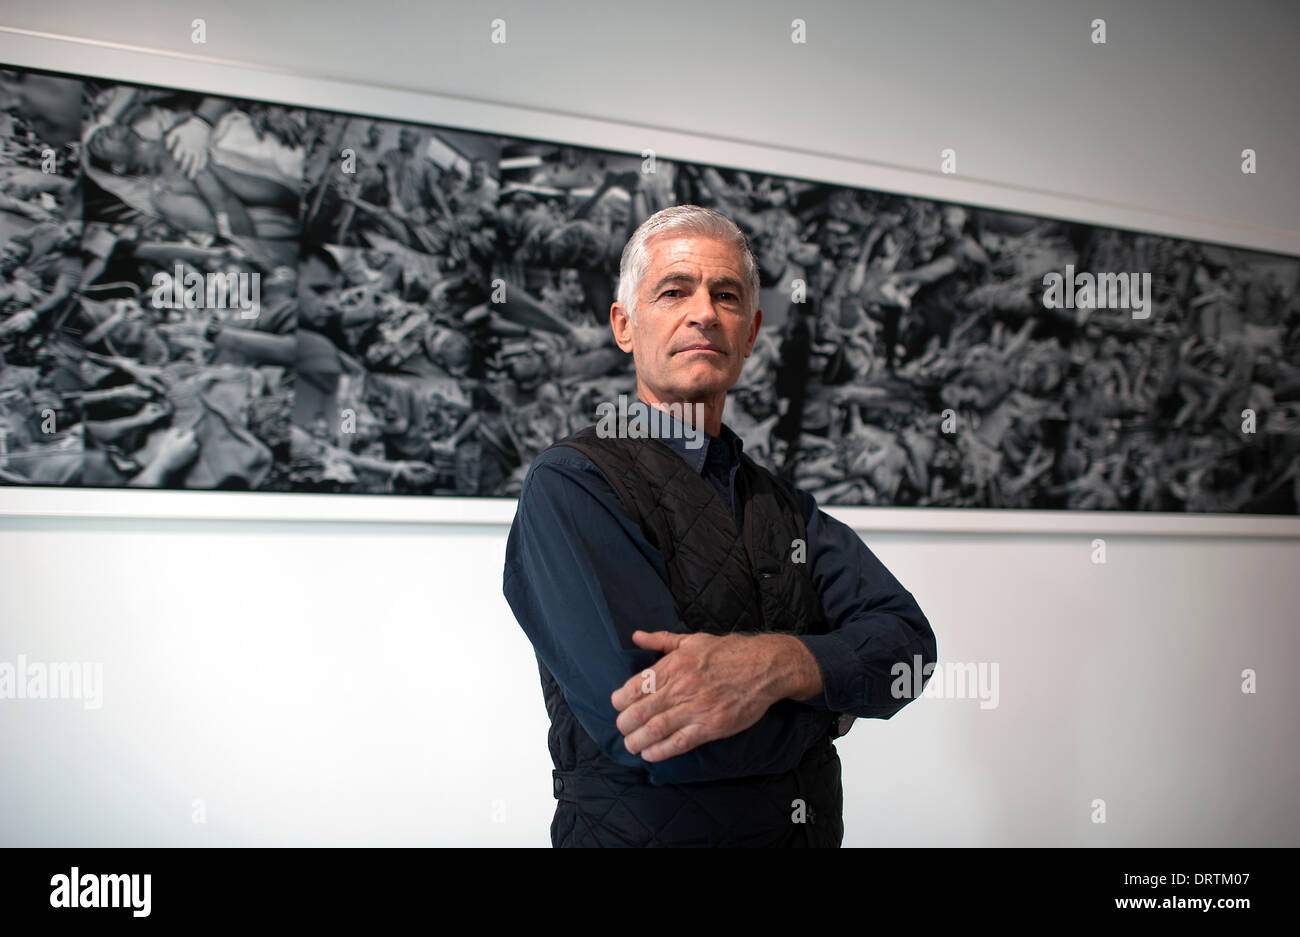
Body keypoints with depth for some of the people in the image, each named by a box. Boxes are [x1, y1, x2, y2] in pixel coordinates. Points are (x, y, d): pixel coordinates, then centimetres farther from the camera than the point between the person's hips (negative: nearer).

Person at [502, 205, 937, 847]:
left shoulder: (786, 507, 5)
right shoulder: (567, 486, -15)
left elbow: (908, 642, -8)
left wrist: (777, 663, -27)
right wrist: (832, 702, -12)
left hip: (811, 830, 5)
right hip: (644, 830, -5)